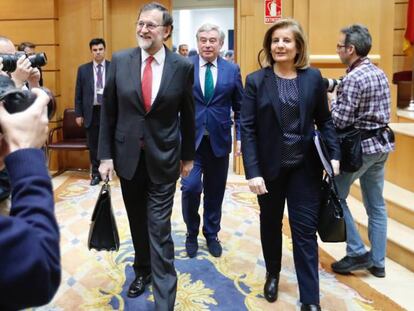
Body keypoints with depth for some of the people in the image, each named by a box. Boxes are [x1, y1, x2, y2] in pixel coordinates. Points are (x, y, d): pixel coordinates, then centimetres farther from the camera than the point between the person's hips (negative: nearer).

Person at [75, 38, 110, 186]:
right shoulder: (83, 69, 5)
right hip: (92, 112, 1)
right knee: (93, 145, 7)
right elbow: (78, 94, 6)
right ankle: (96, 173, 18)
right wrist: (78, 114, 2)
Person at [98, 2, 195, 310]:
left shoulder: (183, 66, -6)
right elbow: (108, 111, 1)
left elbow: (187, 115, 3)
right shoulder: (120, 61, -3)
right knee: (137, 222, 17)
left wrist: (188, 155, 8)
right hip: (127, 154, 2)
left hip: (163, 157, -2)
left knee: (160, 229, -2)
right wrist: (106, 155, -2)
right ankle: (142, 270, 41)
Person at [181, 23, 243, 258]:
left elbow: (240, 108, 7)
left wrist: (240, 136, 0)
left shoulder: (232, 70, 3)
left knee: (215, 191, 11)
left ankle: (211, 234, 31)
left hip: (219, 140, 2)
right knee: (191, 187, -9)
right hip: (190, 139, -2)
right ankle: (192, 233, 17)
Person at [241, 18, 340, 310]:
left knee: (305, 230, 2)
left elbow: (325, 120, 5)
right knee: (270, 224, 17)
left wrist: (334, 154, -9)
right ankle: (273, 274, 41)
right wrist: (252, 171, -16)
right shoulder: (256, 80, -5)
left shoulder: (313, 78, -1)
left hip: (305, 166, 0)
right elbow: (247, 128, -8)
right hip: (270, 166, 0)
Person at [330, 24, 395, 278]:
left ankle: (358, 252, 7)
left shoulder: (353, 78, -18)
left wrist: (333, 100, -3)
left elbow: (341, 121, -20)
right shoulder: (379, 73, 10)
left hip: (361, 146, -9)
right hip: (382, 143, 9)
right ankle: (378, 262, 20)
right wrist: (341, 96, 12)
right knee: (376, 205, 12)